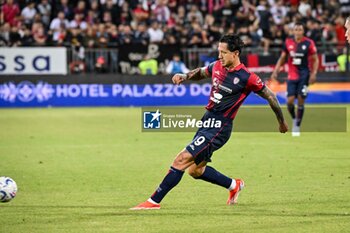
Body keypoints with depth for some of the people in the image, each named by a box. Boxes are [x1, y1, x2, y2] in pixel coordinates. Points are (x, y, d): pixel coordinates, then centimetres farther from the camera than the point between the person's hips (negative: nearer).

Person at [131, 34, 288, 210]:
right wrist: (184, 76, 4)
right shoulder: (217, 66, 4)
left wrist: (282, 122, 7)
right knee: (195, 171, 15)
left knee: (181, 160, -14)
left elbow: (270, 96, -3)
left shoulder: (247, 78, -15)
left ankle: (154, 201, -10)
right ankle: (234, 185, 34)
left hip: (219, 129, -8)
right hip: (206, 121, 8)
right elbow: (201, 73, 26)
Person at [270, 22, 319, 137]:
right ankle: (294, 119, 23)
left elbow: (315, 60, 1)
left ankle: (297, 126, 7)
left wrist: (314, 73, -11)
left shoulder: (309, 43, -6)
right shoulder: (288, 42, 1)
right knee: (290, 101, -6)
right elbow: (282, 58, 11)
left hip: (304, 75, -2)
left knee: (300, 101, -4)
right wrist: (275, 72, 1)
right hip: (292, 75, 2)